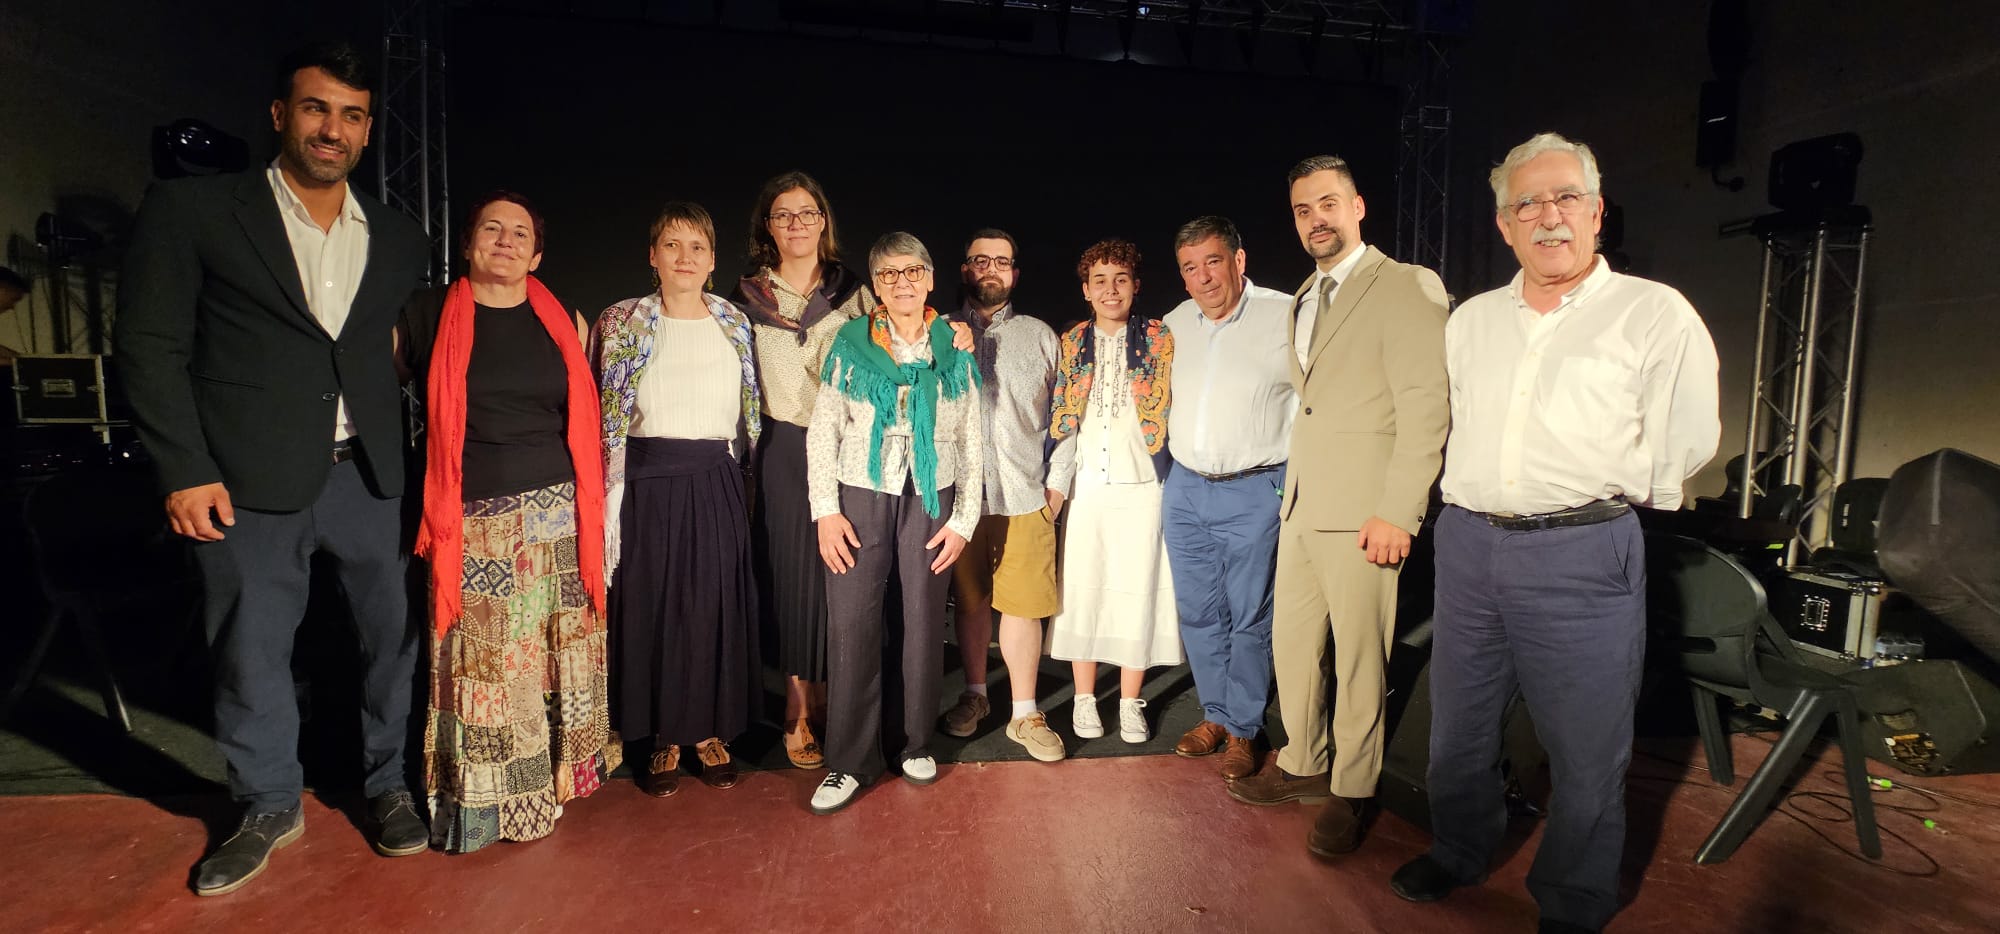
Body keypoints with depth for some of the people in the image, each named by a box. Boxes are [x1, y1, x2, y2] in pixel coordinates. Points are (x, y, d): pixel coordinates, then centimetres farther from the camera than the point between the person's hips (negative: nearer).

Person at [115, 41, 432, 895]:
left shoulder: (399, 239, 10)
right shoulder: (191, 211, 1)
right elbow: (149, 346, -1)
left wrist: (413, 456, 5)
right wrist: (184, 470, -7)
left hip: (371, 475, 2)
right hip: (251, 480, -2)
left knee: (393, 635, 9)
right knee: (250, 654, 10)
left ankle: (389, 784, 30)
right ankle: (269, 807, 31)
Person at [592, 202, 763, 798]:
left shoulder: (733, 323, 7)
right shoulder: (621, 324, 1)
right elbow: (606, 422, 2)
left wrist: (742, 476, 10)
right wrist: (609, 506, -3)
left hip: (716, 487, 2)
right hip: (650, 485, -1)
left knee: (717, 606, 6)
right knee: (654, 607, 6)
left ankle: (710, 731, 24)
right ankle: (665, 738, 23)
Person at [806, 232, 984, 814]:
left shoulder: (954, 349, 7)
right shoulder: (850, 342, 5)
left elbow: (972, 442, 6)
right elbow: (823, 431, 2)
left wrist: (964, 519, 0)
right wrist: (826, 510, -6)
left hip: (931, 499, 1)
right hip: (861, 498, -1)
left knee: (924, 621, 6)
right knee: (851, 624, -4)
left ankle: (917, 744, 25)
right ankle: (849, 761, 9)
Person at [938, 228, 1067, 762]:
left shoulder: (1040, 336, 12)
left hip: (1025, 492, 0)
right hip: (960, 490, 0)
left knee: (1023, 603, -1)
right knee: (970, 598, 10)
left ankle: (1024, 714, 12)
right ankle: (974, 695, 28)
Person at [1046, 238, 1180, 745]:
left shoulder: (1160, 339, 3)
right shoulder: (1070, 343, 8)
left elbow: (1170, 410, 3)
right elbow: (1060, 419, 9)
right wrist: (1054, 486, 5)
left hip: (1142, 484, -1)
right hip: (1086, 487, 2)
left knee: (1137, 589, 3)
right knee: (1082, 588, 5)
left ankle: (1130, 704, 18)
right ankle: (1084, 700, 21)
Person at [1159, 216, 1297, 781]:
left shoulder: (1286, 317, -8)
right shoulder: (1173, 325, 8)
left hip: (1254, 491, -5)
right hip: (1185, 487, 5)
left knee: (1248, 617, 3)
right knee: (1198, 612, 12)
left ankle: (1242, 730, 19)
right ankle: (1214, 714, 29)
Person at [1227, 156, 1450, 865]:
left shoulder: (1407, 287, -7)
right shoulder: (1304, 300, 18)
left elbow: (1427, 406, -14)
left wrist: (1398, 513, -19)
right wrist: (1293, 490, 13)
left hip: (1362, 513, -8)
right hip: (1301, 508, 8)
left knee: (1358, 660, 4)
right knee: (1292, 645, 16)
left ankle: (1353, 790, 22)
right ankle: (1303, 765, 34)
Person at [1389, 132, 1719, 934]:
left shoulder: (1654, 313, -4)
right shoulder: (1471, 321, 11)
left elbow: (1685, 444, -6)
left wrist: (1587, 492, 1)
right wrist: (1471, 505, 12)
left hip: (1582, 556, -4)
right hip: (1468, 544, 5)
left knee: (1586, 748, 7)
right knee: (1459, 725, 17)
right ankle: (1458, 854, 39)